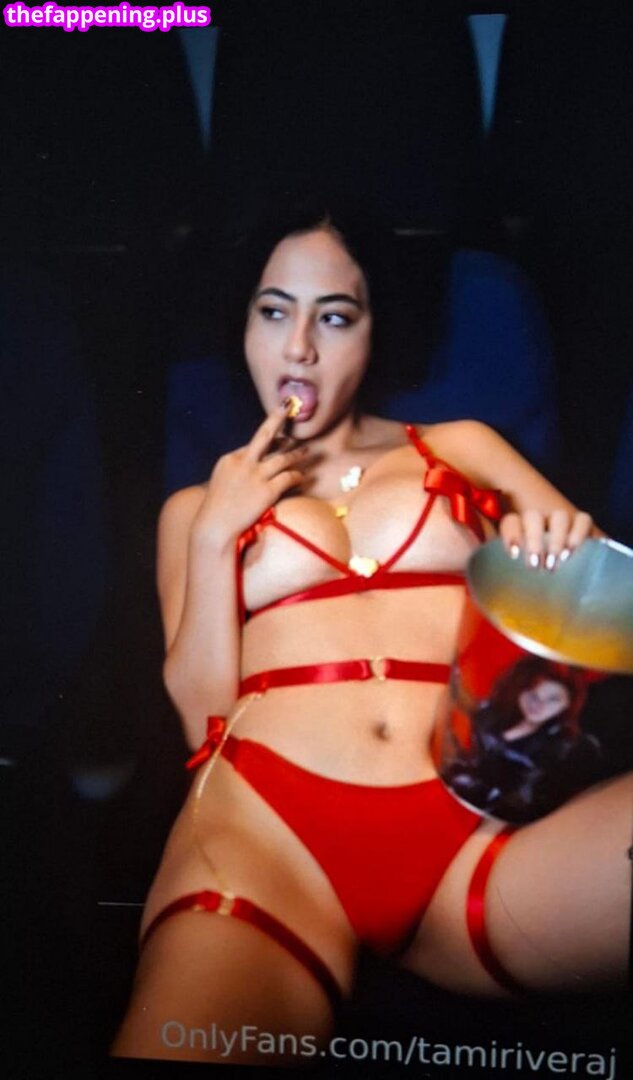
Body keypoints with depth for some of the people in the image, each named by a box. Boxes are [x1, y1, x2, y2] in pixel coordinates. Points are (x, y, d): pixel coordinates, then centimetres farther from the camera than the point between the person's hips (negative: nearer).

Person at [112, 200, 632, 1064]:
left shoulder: (462, 445, 23)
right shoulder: (198, 504, 22)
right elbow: (200, 712, 12)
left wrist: (562, 546, -5)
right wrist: (214, 536, 4)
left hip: (477, 825, 2)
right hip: (266, 824, -1)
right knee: (178, 1043, -34)